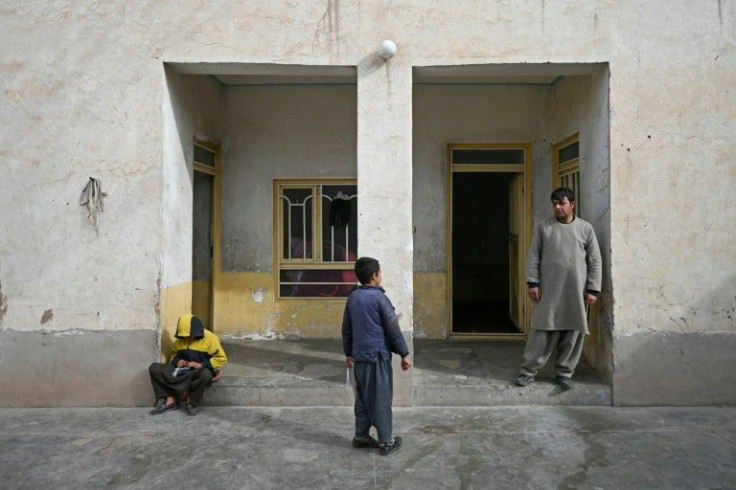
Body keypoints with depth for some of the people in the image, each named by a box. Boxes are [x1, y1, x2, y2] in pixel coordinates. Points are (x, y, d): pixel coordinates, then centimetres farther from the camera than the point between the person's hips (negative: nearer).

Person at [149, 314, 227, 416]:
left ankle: (192, 402, -16)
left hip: (200, 371, -5)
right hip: (183, 370, 5)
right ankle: (170, 400, -18)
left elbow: (221, 359, -13)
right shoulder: (180, 339, 4)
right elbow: (174, 354, 21)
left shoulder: (210, 338, -11)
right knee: (154, 368, -14)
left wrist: (200, 365, -21)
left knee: (205, 375, -42)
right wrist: (177, 361, -4)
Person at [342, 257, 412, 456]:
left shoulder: (352, 297, 7)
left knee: (363, 397, 14)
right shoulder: (379, 297, -13)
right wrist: (404, 354, -4)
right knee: (381, 399, 1)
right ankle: (385, 441, 8)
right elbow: (393, 328, -11)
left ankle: (361, 436, 21)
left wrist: (348, 353, 23)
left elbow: (347, 329, 13)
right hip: (378, 355, -6)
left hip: (359, 356, 6)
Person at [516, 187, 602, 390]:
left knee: (573, 332, 6)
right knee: (543, 330, 0)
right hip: (548, 290, -1)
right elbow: (533, 257, 3)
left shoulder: (585, 228, 5)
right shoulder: (543, 227, 4)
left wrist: (592, 289, -2)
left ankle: (564, 372, 19)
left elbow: (595, 261, 4)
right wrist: (533, 283, -6)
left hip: (576, 291, 1)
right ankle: (529, 370, 9)